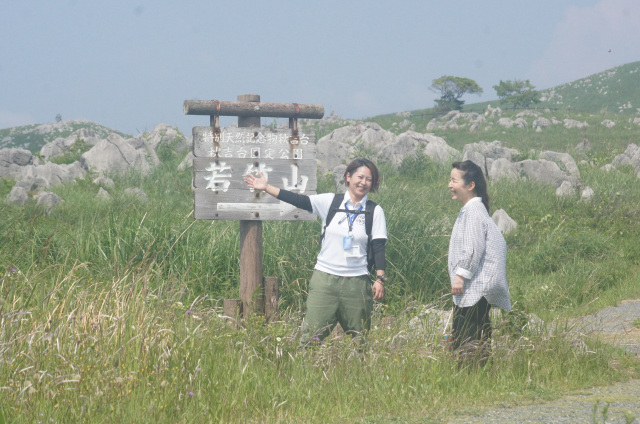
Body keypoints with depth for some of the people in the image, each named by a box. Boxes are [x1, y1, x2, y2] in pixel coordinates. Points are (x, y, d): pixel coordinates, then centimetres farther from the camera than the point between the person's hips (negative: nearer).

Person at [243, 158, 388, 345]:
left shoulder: (375, 212, 4)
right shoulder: (330, 202, 5)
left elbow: (379, 247, 2)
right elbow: (300, 200, 0)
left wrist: (380, 279, -7)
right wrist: (267, 188, -6)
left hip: (356, 281, 0)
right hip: (324, 278, 0)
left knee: (359, 337, 4)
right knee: (312, 334, -6)